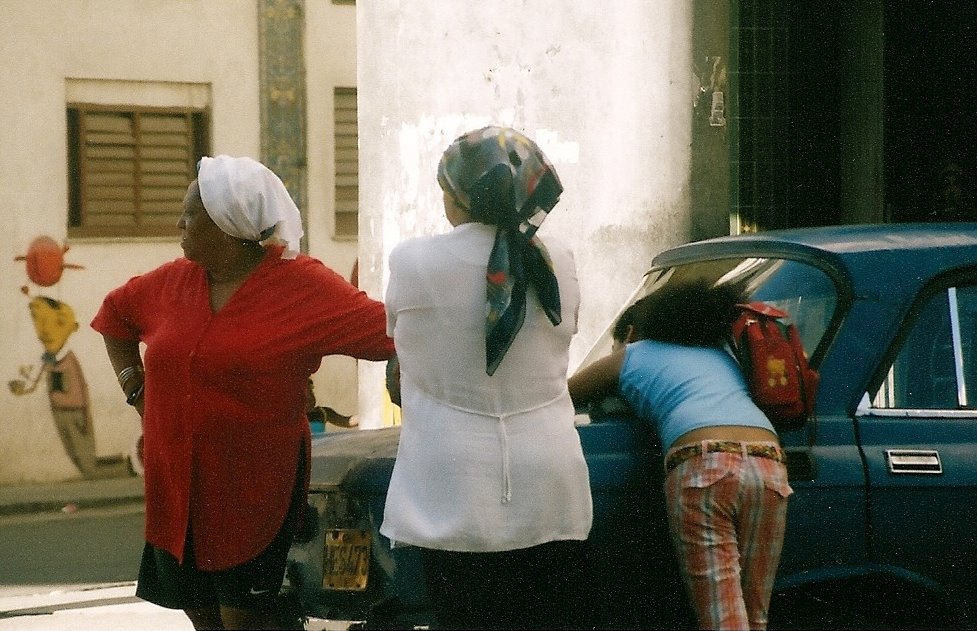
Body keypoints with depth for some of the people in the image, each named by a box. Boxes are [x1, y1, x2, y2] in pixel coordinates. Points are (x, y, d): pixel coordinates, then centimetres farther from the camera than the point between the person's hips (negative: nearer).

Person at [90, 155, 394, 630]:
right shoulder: (172, 282, 5)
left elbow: (388, 332, -13)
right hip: (178, 488, 5)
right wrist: (136, 388, 13)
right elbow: (115, 314, 24)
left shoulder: (301, 286, -11)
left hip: (258, 491, -5)